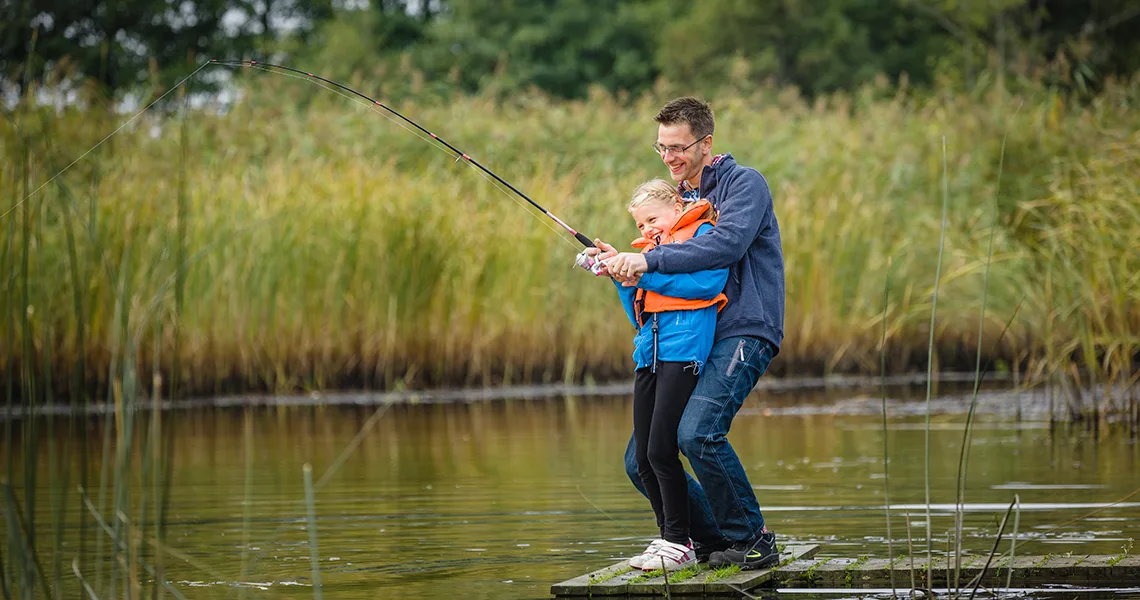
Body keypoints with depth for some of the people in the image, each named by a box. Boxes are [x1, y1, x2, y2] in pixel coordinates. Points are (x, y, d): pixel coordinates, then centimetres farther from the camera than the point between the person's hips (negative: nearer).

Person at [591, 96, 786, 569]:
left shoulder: (744, 184, -4)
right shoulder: (677, 197, 21)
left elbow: (727, 244, -23)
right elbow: (667, 276, 23)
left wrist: (649, 260, -26)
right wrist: (623, 264, 1)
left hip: (744, 331, -8)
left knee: (697, 431, -31)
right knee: (641, 462, 0)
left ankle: (753, 539, -16)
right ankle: (716, 538, 14)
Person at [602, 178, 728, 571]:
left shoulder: (703, 234, 6)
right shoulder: (650, 250, 27)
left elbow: (709, 282, -13)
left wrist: (647, 273, -9)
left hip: (683, 350, -8)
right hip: (649, 355, 8)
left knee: (661, 450, -13)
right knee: (643, 459, 3)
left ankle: (679, 544, -5)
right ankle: (669, 538, 13)